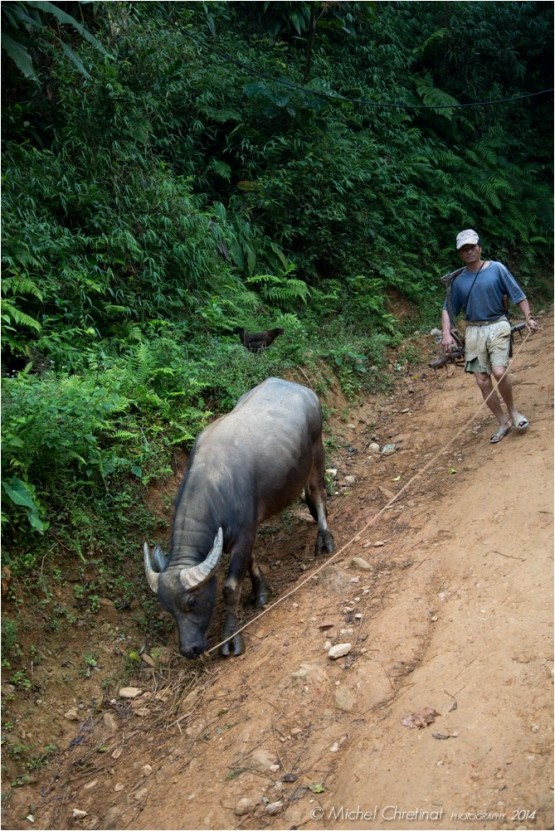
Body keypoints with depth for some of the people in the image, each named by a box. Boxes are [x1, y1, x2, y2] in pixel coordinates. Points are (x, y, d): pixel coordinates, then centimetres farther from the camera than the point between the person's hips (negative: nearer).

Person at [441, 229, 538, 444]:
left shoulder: (496, 269, -1)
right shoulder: (458, 280, 6)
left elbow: (518, 294, 0)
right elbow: (448, 309, 10)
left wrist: (528, 317, -11)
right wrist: (446, 334, -4)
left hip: (497, 326, -3)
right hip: (474, 331, 3)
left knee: (499, 372, -21)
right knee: (482, 381, -1)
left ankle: (512, 411, 5)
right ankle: (503, 423, 14)